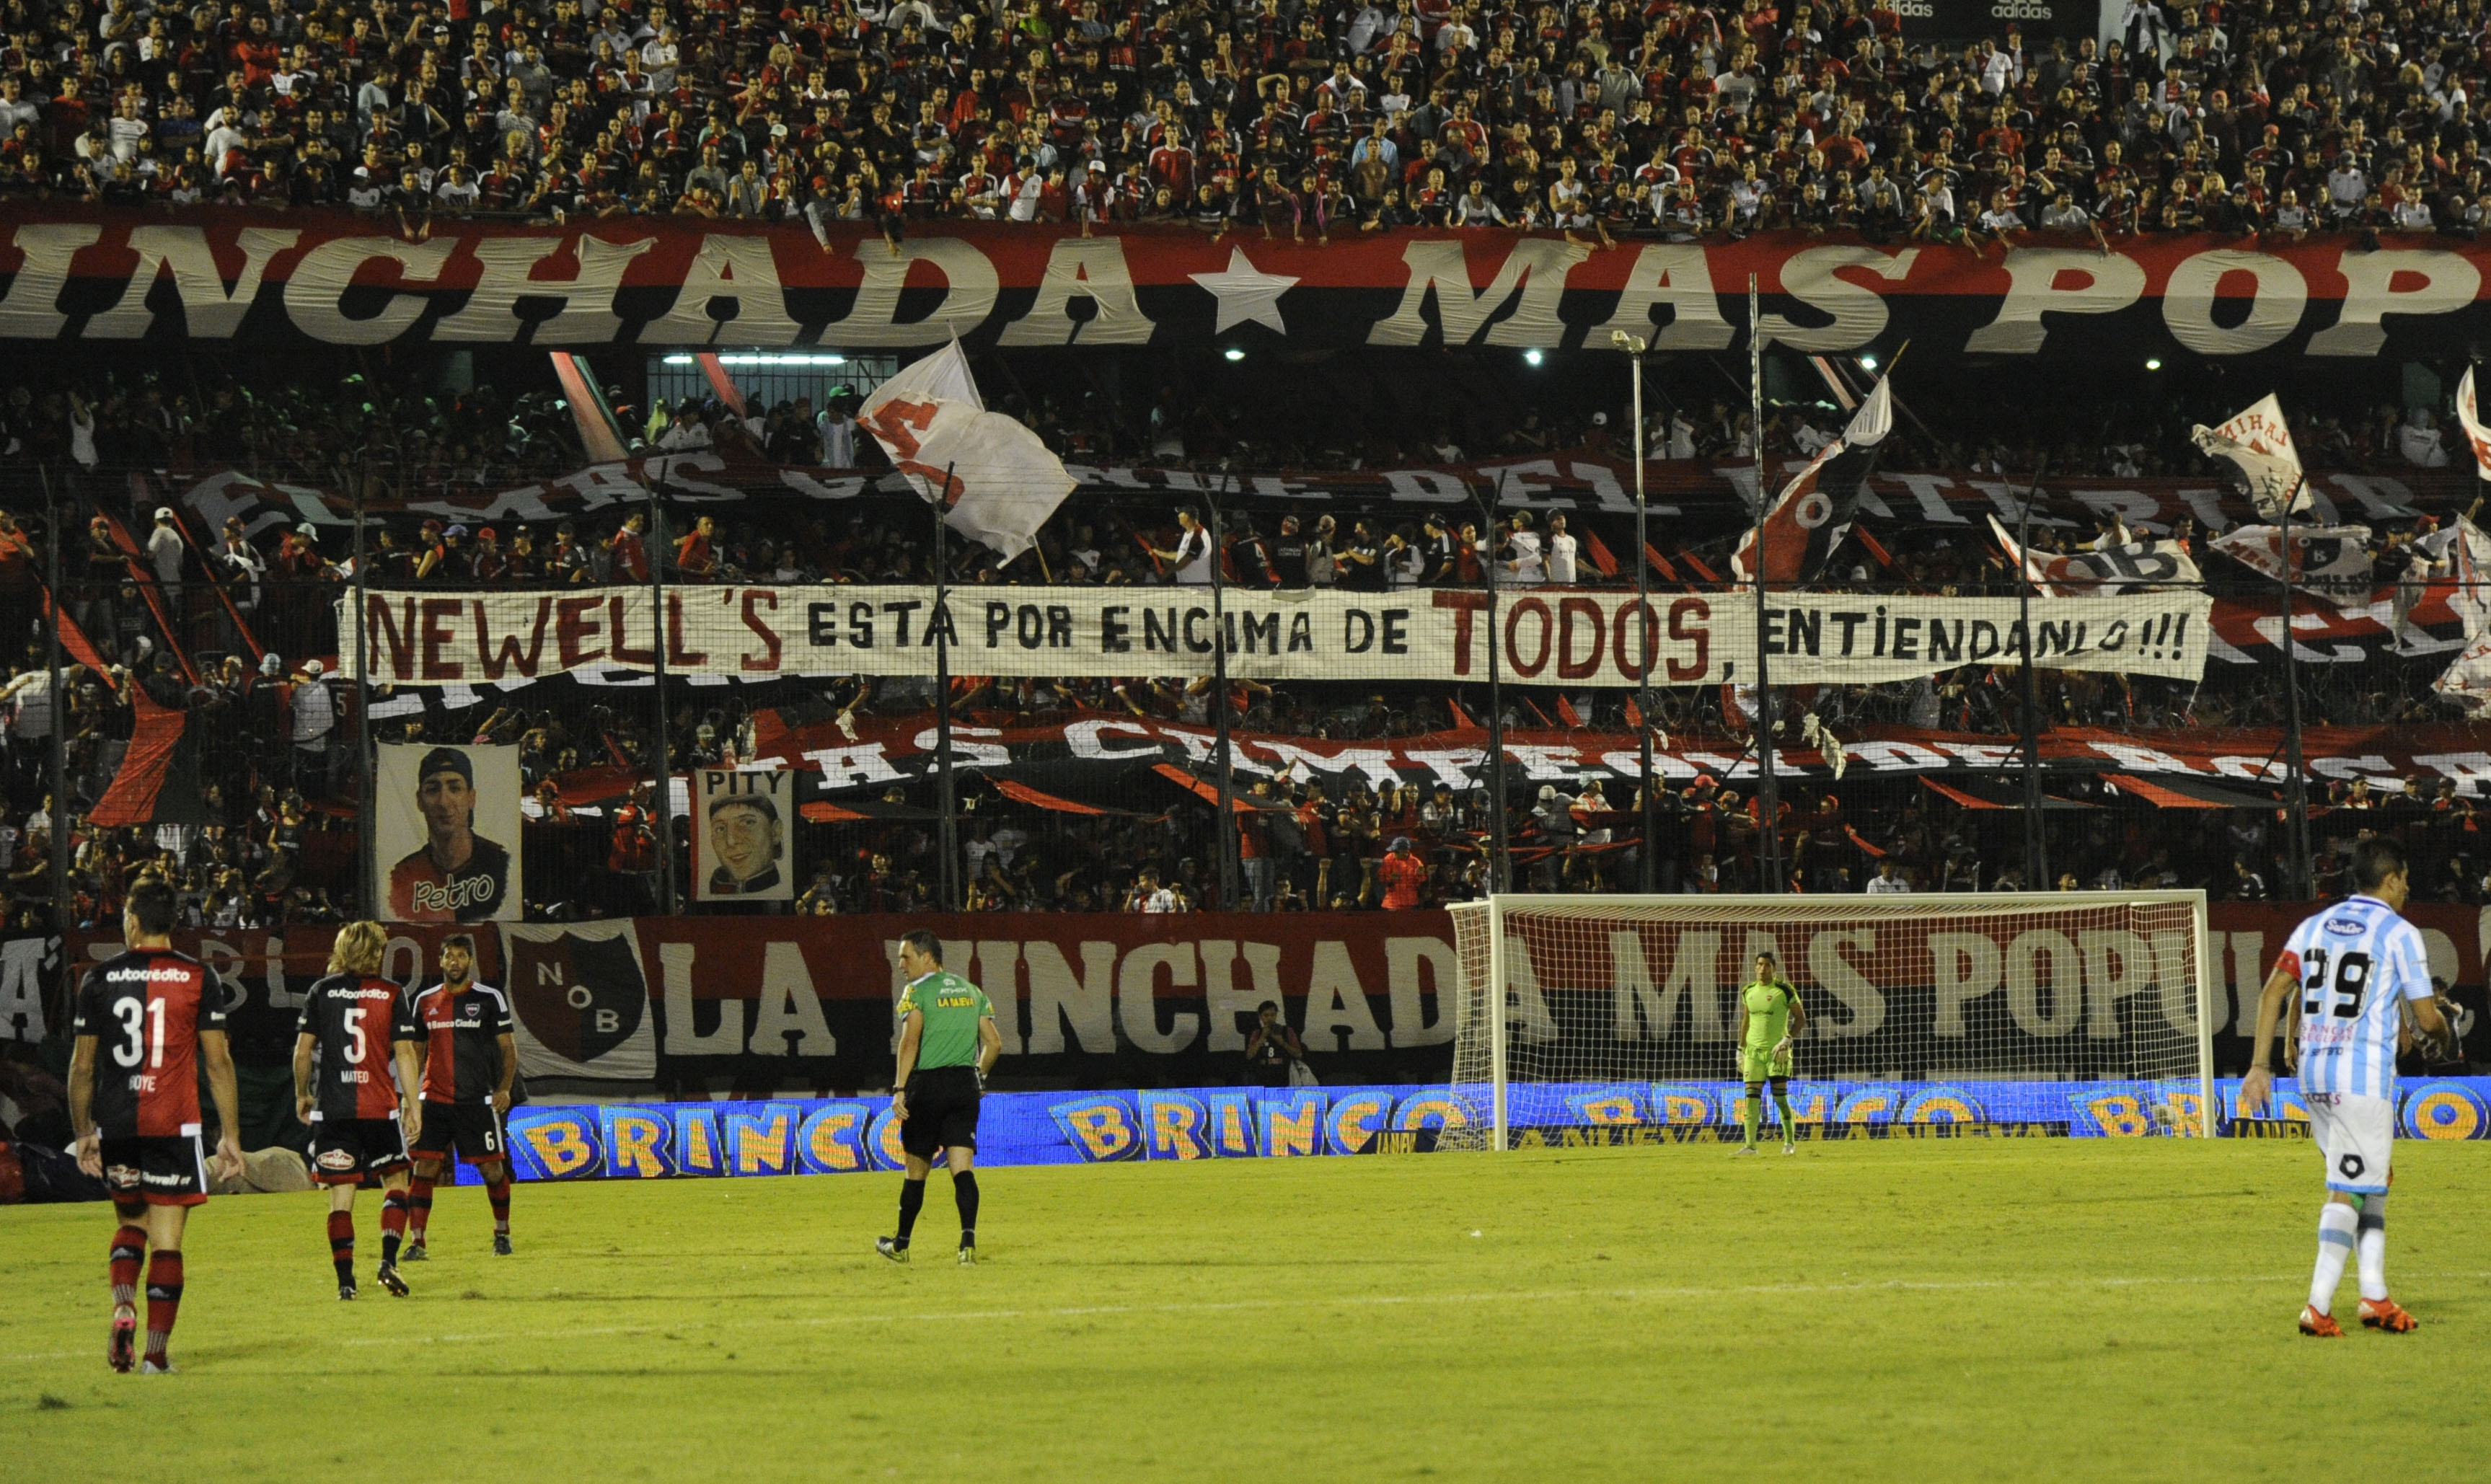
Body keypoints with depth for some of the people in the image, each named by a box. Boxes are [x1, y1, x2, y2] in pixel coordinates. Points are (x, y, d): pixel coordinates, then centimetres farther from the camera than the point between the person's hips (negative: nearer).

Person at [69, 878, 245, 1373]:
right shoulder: (197, 978, -1)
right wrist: (230, 1136, 2)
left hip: (115, 1127, 2)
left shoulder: (99, 979, 3)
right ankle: (156, 1351, -1)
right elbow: (219, 1062, -2)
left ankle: (122, 1310, -3)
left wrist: (82, 1133, 15)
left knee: (131, 1221, 21)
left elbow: (81, 1066, 5)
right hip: (174, 1127, -2)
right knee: (167, 1239, 2)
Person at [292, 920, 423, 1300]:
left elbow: (303, 1050, 3)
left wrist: (302, 1094, 17)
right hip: (380, 1107, -1)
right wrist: (413, 1106, 1)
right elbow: (405, 1054, -3)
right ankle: (388, 1262, -1)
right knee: (395, 1181, 15)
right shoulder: (391, 994, 0)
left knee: (340, 1195, 2)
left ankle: (345, 1280, -2)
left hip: (333, 1108, 1)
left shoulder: (322, 992, 3)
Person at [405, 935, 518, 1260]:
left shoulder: (490, 999, 0)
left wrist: (504, 1088, -9)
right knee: (424, 1168, -7)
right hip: (435, 1100, 2)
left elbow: (508, 1048, 3)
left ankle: (502, 1232, 23)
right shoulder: (425, 1001, 10)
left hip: (477, 1100, -2)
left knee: (491, 1168, 2)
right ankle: (416, 1242, -7)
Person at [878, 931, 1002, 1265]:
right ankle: (968, 1240, -20)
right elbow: (994, 1043, 12)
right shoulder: (973, 992, 13)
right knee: (962, 1167, -2)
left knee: (916, 1168, 8)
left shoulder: (917, 991, -4)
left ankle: (901, 1244, 21)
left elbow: (910, 1042, -15)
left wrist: (899, 1089, -18)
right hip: (966, 1086, 4)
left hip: (928, 1085, -4)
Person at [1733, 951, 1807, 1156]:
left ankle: (1790, 1142, 8)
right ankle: (1750, 1145, -1)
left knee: (1780, 1096, -6)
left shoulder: (1784, 990, -6)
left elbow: (1800, 1018, -3)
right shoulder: (1748, 991, 10)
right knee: (1752, 1097, -2)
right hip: (1753, 1051, 4)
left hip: (1777, 1051, -4)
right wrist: (1741, 1050, 18)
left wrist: (1787, 1040, -15)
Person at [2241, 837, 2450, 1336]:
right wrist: (2439, 1031, 19)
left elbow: (2274, 991, 5)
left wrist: (2261, 1064, 6)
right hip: (2364, 1079, -6)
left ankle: (2374, 1293, 14)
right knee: (2348, 1191, -4)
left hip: (2313, 1075, 6)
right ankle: (2318, 1305, -9)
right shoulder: (2399, 934, -4)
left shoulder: (2313, 926, 13)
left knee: (2370, 1182, 18)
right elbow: (2427, 1019, -4)